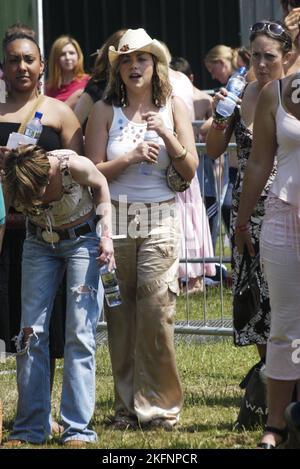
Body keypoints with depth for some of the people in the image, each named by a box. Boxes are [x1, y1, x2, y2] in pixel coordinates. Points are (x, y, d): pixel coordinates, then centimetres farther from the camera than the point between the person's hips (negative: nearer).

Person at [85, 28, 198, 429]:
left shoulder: (173, 108, 7)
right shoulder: (105, 111, 4)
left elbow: (190, 170, 3)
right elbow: (94, 171, 0)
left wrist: (167, 134, -11)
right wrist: (131, 158, -15)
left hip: (160, 219, 0)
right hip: (115, 219, 0)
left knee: (156, 313, -8)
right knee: (120, 316, 1)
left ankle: (160, 404, 1)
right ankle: (127, 404, 9)